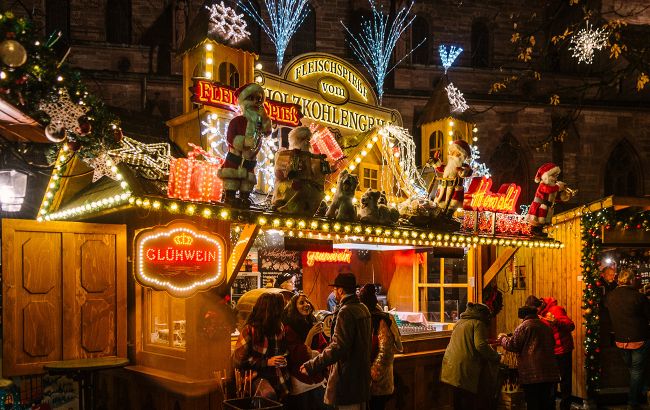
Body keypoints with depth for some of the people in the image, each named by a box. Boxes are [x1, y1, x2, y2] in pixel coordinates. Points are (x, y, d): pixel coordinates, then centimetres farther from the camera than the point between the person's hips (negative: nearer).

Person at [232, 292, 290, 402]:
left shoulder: (279, 327, 12)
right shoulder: (249, 330, -7)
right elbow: (238, 361, -8)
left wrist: (283, 360, 9)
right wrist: (267, 362, -12)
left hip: (278, 376, 6)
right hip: (257, 375, -6)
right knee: (269, 394, -35)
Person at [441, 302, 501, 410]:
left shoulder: (459, 323, 21)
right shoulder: (477, 323, -5)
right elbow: (480, 345, -18)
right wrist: (495, 358, -7)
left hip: (451, 364, 8)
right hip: (465, 367, -8)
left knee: (458, 398, 15)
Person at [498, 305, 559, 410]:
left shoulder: (524, 326, -4)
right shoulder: (546, 327, 17)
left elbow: (512, 345, -4)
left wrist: (502, 338, 15)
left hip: (532, 375, -6)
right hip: (550, 373, 7)